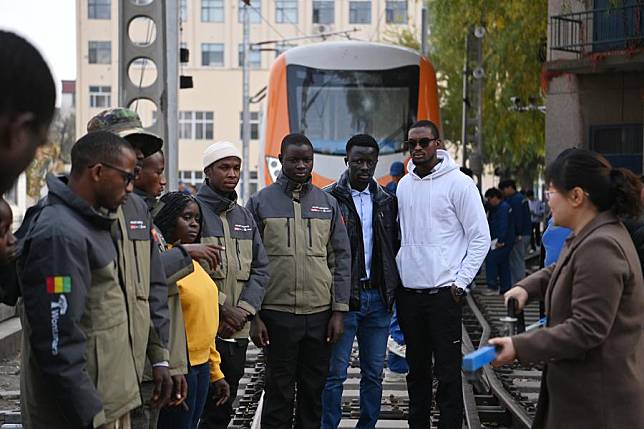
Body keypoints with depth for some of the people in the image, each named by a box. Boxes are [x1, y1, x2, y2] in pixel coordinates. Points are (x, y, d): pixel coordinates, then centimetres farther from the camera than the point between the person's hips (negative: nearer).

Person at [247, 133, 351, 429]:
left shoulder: (328, 204, 9)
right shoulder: (260, 202, 2)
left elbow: (341, 259, 9)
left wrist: (339, 311, 1)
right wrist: (254, 315, -6)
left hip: (320, 314, 3)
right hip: (277, 313, -2)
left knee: (314, 390, 9)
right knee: (279, 392, 3)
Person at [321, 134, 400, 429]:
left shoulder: (386, 202, 11)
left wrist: (392, 288, 7)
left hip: (378, 297, 5)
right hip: (343, 298, -5)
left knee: (374, 373, 10)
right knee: (335, 373, -1)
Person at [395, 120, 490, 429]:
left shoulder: (458, 183, -6)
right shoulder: (404, 185, 11)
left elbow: (481, 238, -6)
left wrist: (461, 282, -9)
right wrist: (397, 275, 11)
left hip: (443, 293, -5)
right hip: (408, 292, 6)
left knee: (448, 372, -3)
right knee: (417, 370, 14)